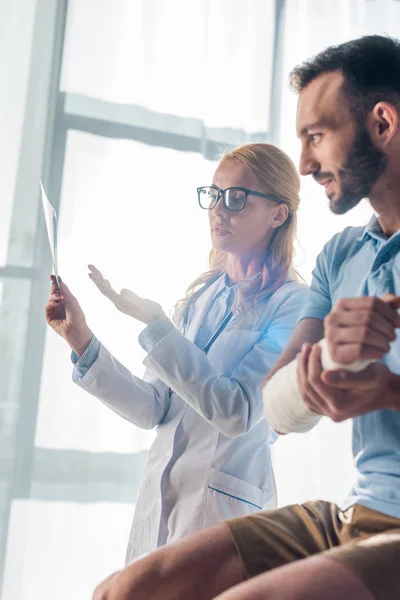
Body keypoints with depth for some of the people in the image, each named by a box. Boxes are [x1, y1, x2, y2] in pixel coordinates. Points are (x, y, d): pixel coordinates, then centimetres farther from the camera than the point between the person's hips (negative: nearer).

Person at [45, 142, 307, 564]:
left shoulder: (293, 304, -10)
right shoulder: (200, 296, 9)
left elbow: (237, 412, -21)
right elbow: (153, 409, 5)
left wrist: (153, 322, -22)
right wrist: (81, 340, -4)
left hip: (223, 503, -5)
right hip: (158, 498, 6)